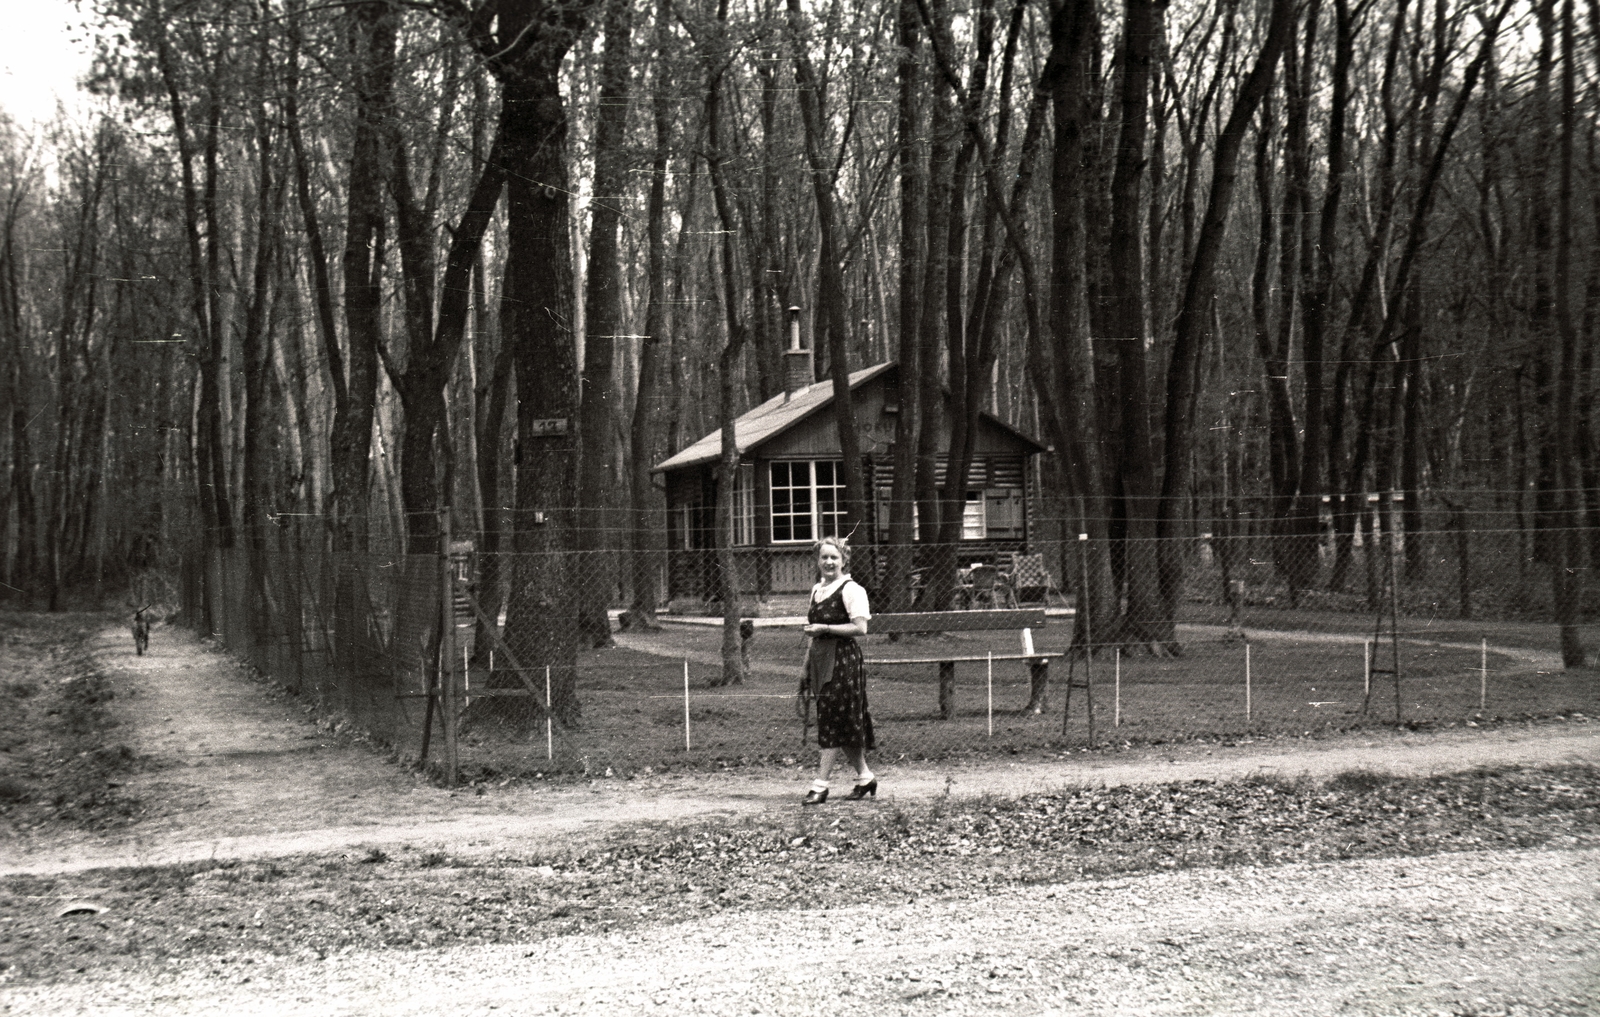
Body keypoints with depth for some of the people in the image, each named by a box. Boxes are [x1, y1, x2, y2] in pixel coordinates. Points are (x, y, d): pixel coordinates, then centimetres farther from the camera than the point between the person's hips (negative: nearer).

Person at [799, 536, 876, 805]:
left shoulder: (851, 589, -9)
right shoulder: (816, 590, 16)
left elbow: (860, 627, -17)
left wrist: (824, 628, -17)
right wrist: (806, 667, 18)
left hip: (843, 659, -8)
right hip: (821, 660, 8)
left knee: (833, 723, -7)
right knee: (842, 725, 11)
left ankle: (820, 785, -6)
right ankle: (865, 777, 23)